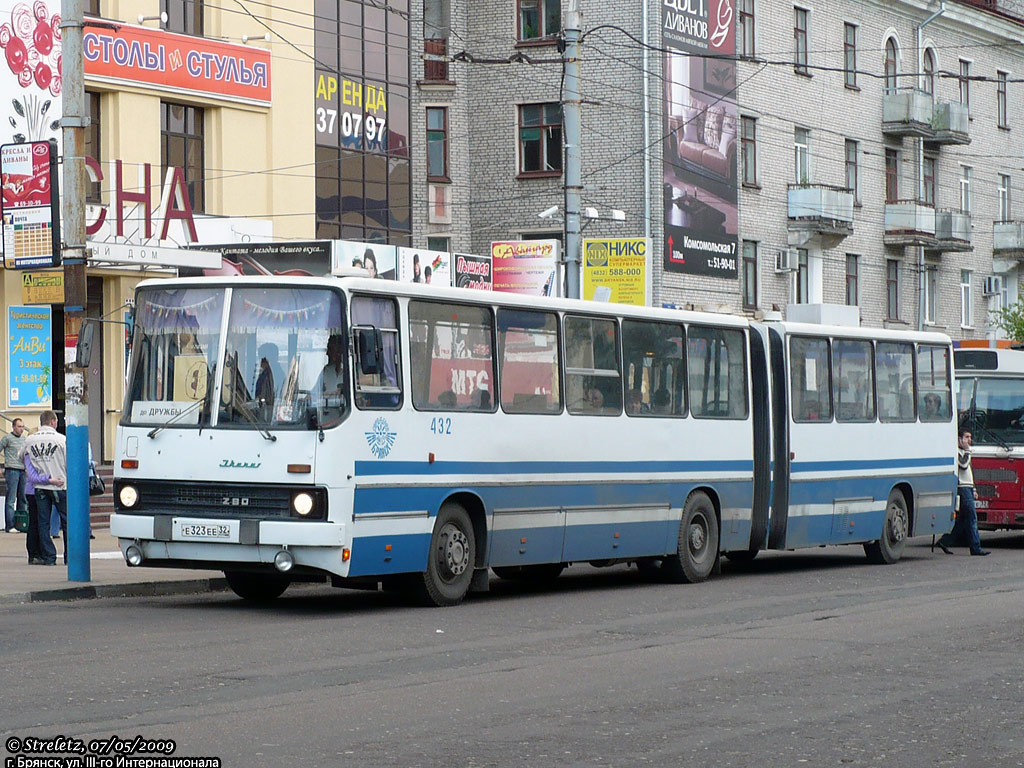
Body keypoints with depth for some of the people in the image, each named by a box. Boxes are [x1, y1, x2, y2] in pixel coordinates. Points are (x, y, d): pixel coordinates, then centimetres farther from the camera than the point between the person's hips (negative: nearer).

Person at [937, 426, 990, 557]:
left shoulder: (964, 452, 22)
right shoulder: (956, 451, -9)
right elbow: (963, 465, -24)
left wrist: (973, 489, 24)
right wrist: (967, 450, -14)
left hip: (968, 488, 10)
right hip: (962, 488, -10)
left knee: (963, 519, 10)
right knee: (971, 517, -12)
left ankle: (945, 541, 16)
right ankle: (976, 548, -12)